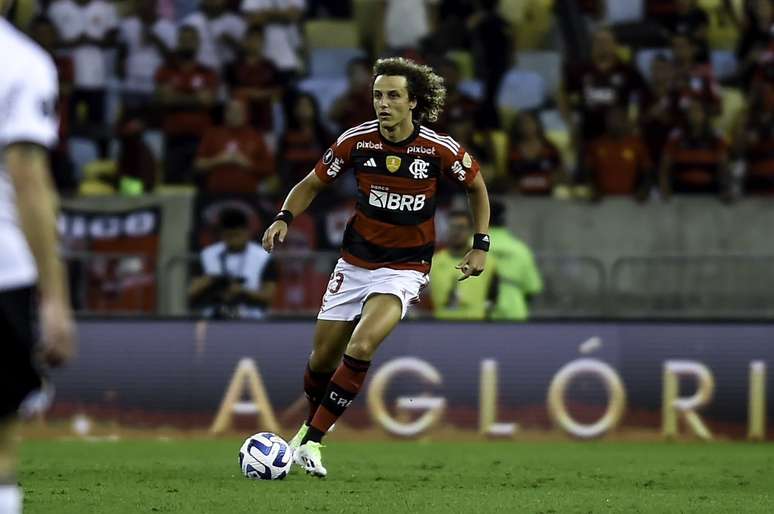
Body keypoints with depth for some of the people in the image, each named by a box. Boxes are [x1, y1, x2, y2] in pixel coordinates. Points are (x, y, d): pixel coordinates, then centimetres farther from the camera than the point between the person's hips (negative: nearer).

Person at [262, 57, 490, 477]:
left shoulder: (440, 149, -13)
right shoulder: (356, 141, -9)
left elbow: (476, 186, 7)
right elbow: (312, 184, 4)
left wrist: (480, 245, 1)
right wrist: (284, 218, -14)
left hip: (405, 267, -3)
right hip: (355, 263, 3)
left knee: (362, 346, -23)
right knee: (323, 356, 6)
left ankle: (311, 441, -14)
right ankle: (311, 423, 38)